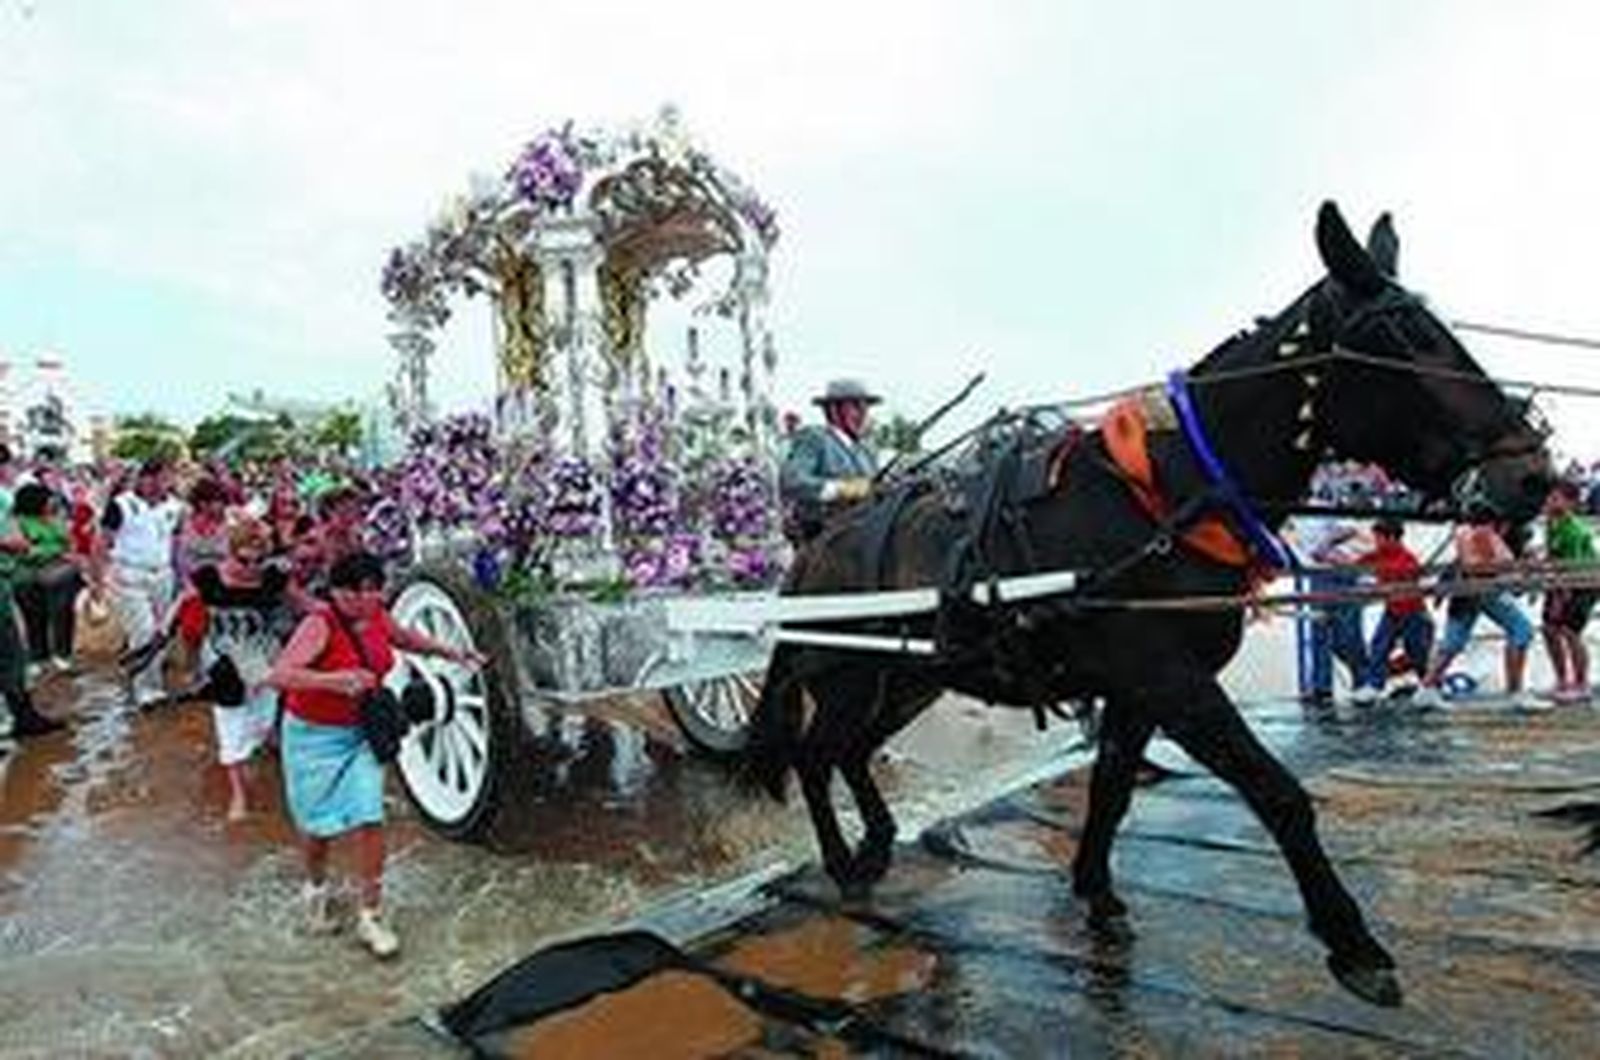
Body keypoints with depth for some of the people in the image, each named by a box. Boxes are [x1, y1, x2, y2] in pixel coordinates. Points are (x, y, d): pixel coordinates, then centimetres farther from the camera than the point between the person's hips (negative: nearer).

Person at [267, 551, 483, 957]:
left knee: (368, 821, -3)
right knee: (319, 825, 10)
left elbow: (406, 638, 22)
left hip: (362, 733, 4)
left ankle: (370, 916, 10)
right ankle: (316, 888, 43)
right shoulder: (320, 624, -21)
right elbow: (279, 675, -33)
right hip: (314, 736, -4)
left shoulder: (376, 618, -2)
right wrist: (333, 680, -46)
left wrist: (451, 652, 13)